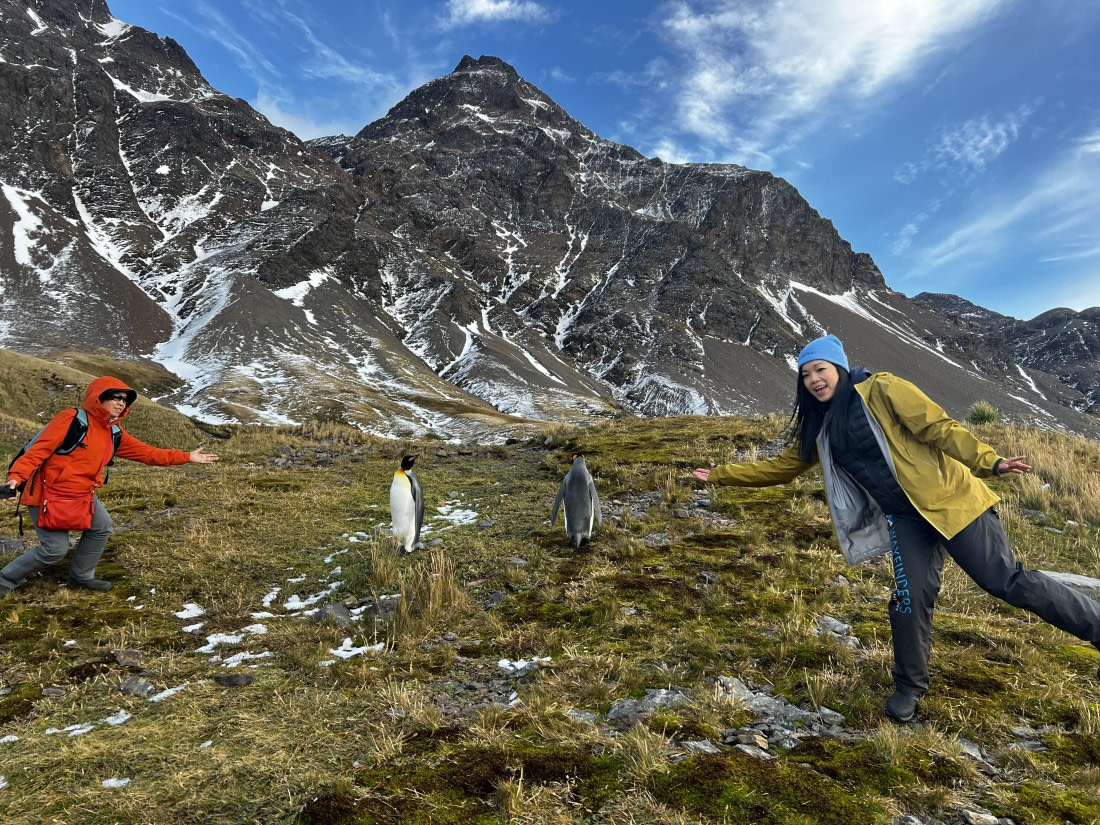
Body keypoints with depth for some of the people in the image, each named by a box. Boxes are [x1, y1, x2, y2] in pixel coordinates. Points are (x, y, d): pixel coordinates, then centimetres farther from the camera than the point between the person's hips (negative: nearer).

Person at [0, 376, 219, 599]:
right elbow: (39, 450, -20)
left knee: (102, 529, 11)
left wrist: (187, 457, 7)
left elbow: (146, 452, 9)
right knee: (55, 549, -7)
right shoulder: (72, 419, -17)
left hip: (83, 495, 8)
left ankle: (81, 576, 31)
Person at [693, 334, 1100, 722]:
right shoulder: (820, 429, 8)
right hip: (904, 517, 5)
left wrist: (988, 462, -23)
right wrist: (720, 474, 15)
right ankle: (910, 687, 14)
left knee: (1005, 580, -3)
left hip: (947, 498, -4)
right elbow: (780, 466, 16)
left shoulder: (880, 389, -10)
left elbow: (937, 427, -14)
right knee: (911, 596, -6)